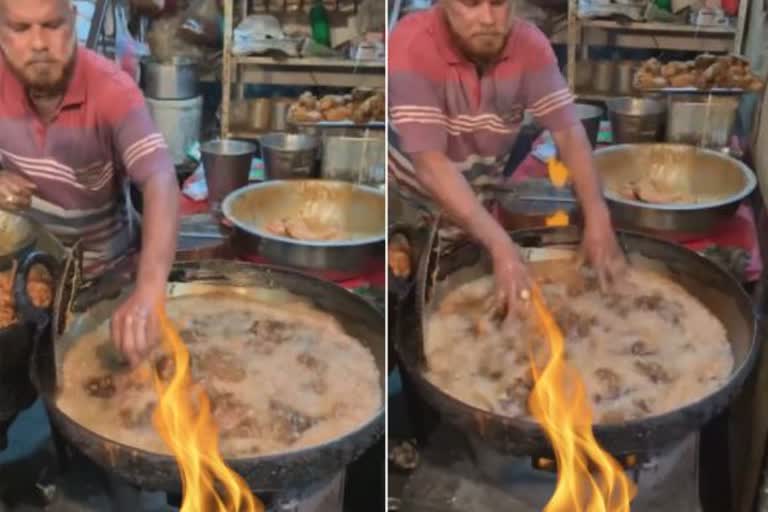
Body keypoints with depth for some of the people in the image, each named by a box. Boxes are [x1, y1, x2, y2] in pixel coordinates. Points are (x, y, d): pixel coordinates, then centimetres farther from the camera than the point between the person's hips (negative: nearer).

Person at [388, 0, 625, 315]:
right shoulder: (412, 46, -31)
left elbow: (568, 130, -18)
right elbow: (429, 164, -37)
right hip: (412, 201, -4)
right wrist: (501, 246, -46)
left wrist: (598, 219, -34)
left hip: (485, 195, 4)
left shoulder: (529, 43, -17)